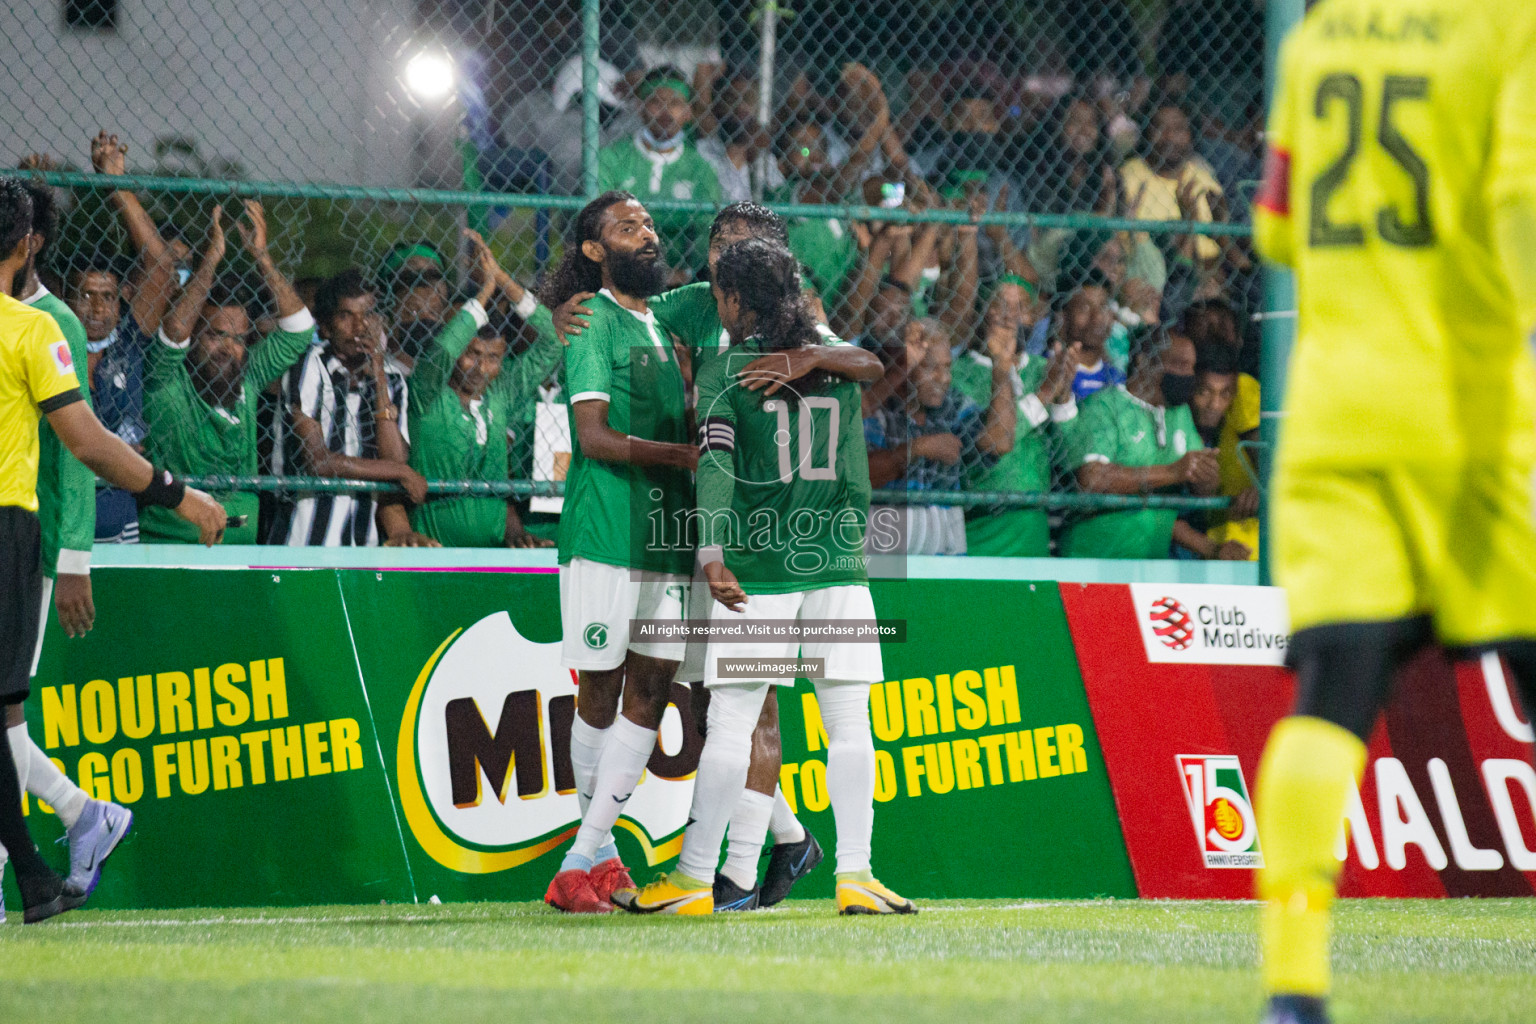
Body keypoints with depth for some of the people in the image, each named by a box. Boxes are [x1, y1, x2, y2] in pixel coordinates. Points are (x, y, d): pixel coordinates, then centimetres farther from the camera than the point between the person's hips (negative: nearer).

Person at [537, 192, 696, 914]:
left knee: (649, 694, 1)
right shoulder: (593, 323, -4)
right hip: (604, 532, -8)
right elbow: (597, 436, -13)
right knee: (600, 699, -3)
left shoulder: (666, 325, 20)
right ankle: (600, 849, 9)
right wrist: (686, 455, -18)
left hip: (666, 536, 8)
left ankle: (582, 862, 3)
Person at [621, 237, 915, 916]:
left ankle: (694, 877, 2)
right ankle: (855, 873, -3)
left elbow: (716, 461, -14)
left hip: (758, 565, -3)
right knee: (848, 721, 2)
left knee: (730, 723, -1)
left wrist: (712, 554, -23)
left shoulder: (723, 370, -2)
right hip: (837, 562, 3)